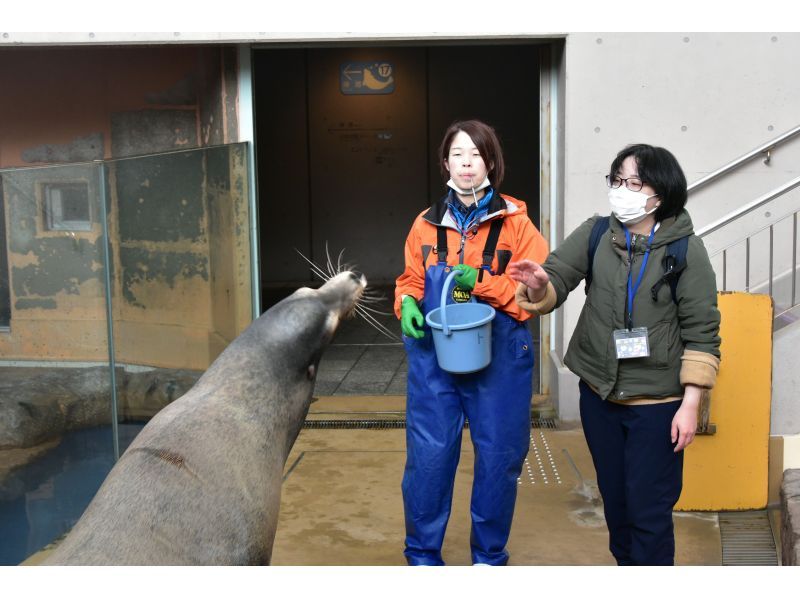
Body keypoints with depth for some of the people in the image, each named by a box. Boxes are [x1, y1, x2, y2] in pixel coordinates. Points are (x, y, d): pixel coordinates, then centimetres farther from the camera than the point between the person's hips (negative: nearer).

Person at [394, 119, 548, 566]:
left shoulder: (516, 223, -4)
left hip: (499, 357, -1)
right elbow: (411, 280, 15)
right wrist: (407, 304, -7)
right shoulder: (427, 224, 5)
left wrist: (482, 282, -20)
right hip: (434, 356, 2)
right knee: (428, 455, 3)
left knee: (498, 456, 9)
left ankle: (490, 556, 30)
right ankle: (423, 556, 22)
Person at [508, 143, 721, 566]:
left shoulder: (686, 249, -11)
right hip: (598, 393, 4)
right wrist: (538, 286, -32)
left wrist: (690, 404, -13)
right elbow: (556, 280, -7)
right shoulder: (595, 234, -1)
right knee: (614, 498, 19)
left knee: (648, 510, 3)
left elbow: (702, 332, -9)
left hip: (657, 402, -4)